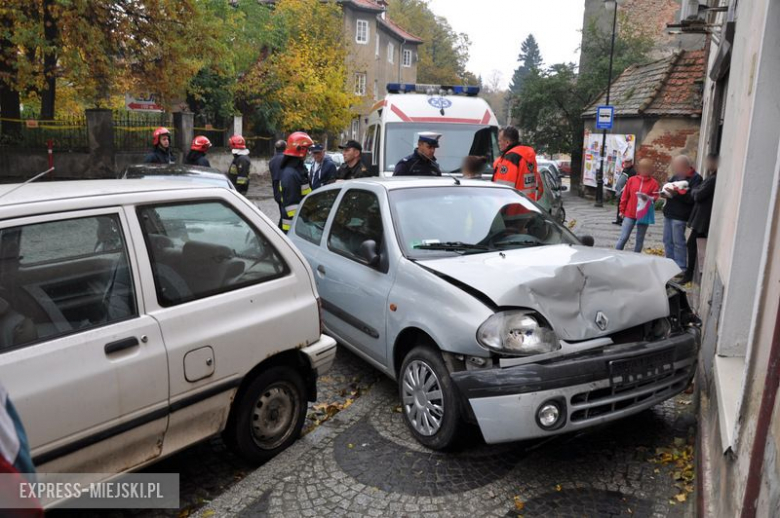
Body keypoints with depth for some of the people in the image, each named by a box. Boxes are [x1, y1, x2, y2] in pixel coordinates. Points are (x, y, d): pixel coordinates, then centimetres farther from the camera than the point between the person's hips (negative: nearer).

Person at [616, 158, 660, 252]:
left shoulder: (654, 183, 1)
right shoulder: (632, 179, 4)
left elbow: (655, 197, -3)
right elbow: (625, 196, 6)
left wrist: (648, 198, -24)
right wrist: (622, 210, 6)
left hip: (644, 215, 0)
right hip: (629, 213, 0)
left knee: (640, 240, 7)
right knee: (623, 237, -2)